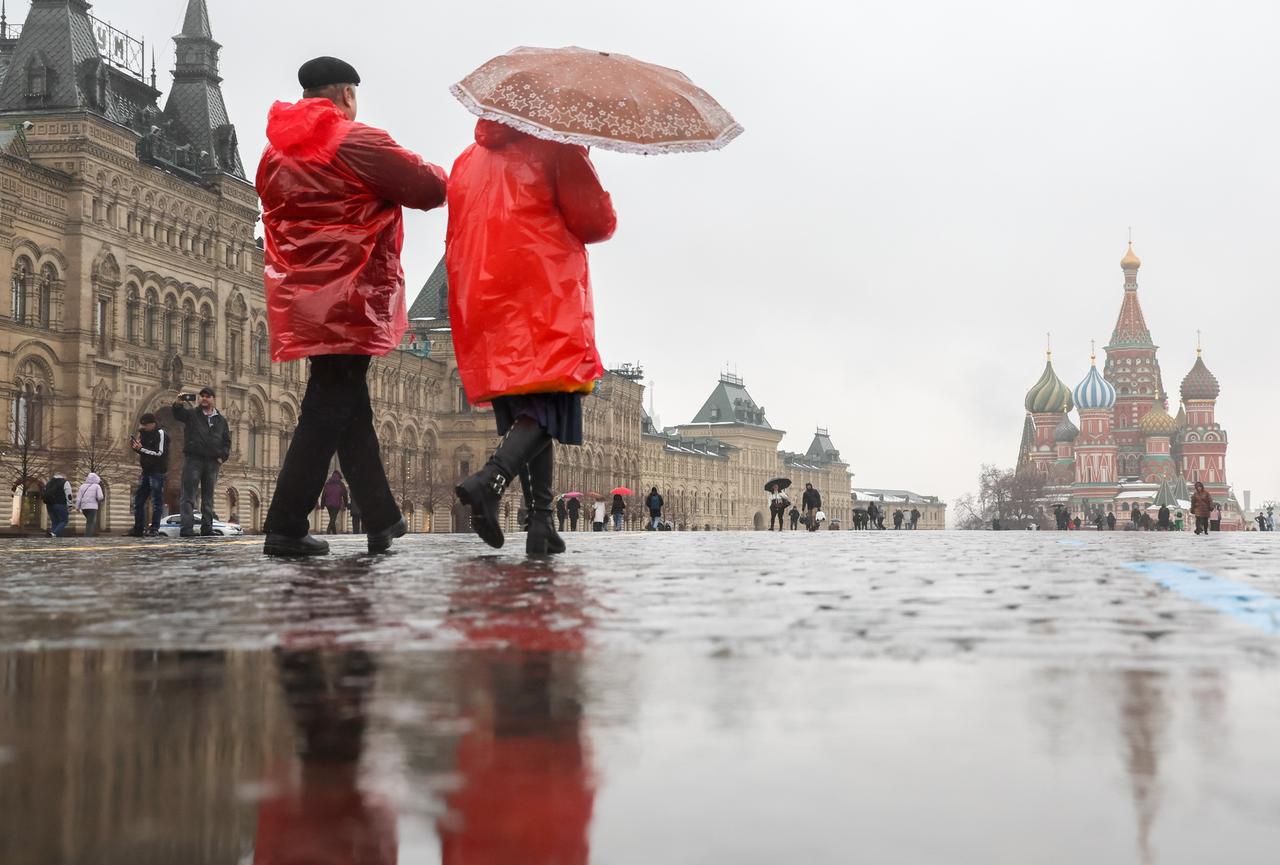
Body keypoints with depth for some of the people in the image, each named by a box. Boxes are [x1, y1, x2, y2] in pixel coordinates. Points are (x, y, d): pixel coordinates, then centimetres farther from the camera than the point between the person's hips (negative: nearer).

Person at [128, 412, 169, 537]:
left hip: (157, 471, -9)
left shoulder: (160, 433, -10)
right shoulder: (145, 433, 15)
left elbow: (159, 453, -18)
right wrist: (135, 447, 2)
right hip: (146, 471, 9)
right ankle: (138, 529, 12)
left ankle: (155, 528, -7)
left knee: (156, 501, -8)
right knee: (138, 500, 8)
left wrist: (141, 448, -20)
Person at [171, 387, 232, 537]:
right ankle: (187, 529, -15)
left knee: (208, 497, 7)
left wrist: (222, 457, 1)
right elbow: (177, 415, -13)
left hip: (212, 462, 3)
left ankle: (207, 528, 10)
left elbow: (227, 441, 16)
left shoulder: (221, 420, 16)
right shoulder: (191, 414, 7)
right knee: (189, 496, -9)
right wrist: (178, 404, -34)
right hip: (193, 459, -3)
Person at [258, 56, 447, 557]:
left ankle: (382, 520, 17)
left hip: (301, 300, 8)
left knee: (350, 408, 14)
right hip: (349, 298, -8)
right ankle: (285, 529, -11)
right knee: (328, 412, -7)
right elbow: (431, 188, -8)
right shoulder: (356, 142, -9)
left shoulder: (275, 153, 14)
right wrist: (436, 173, 15)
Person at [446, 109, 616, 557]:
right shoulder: (557, 148, 1)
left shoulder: (467, 161, 20)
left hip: (480, 306, 6)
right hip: (545, 300, -6)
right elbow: (596, 222, -1)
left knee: (526, 411, 7)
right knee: (549, 403, -9)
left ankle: (542, 524, -2)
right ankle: (491, 480, -33)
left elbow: (456, 241, 23)